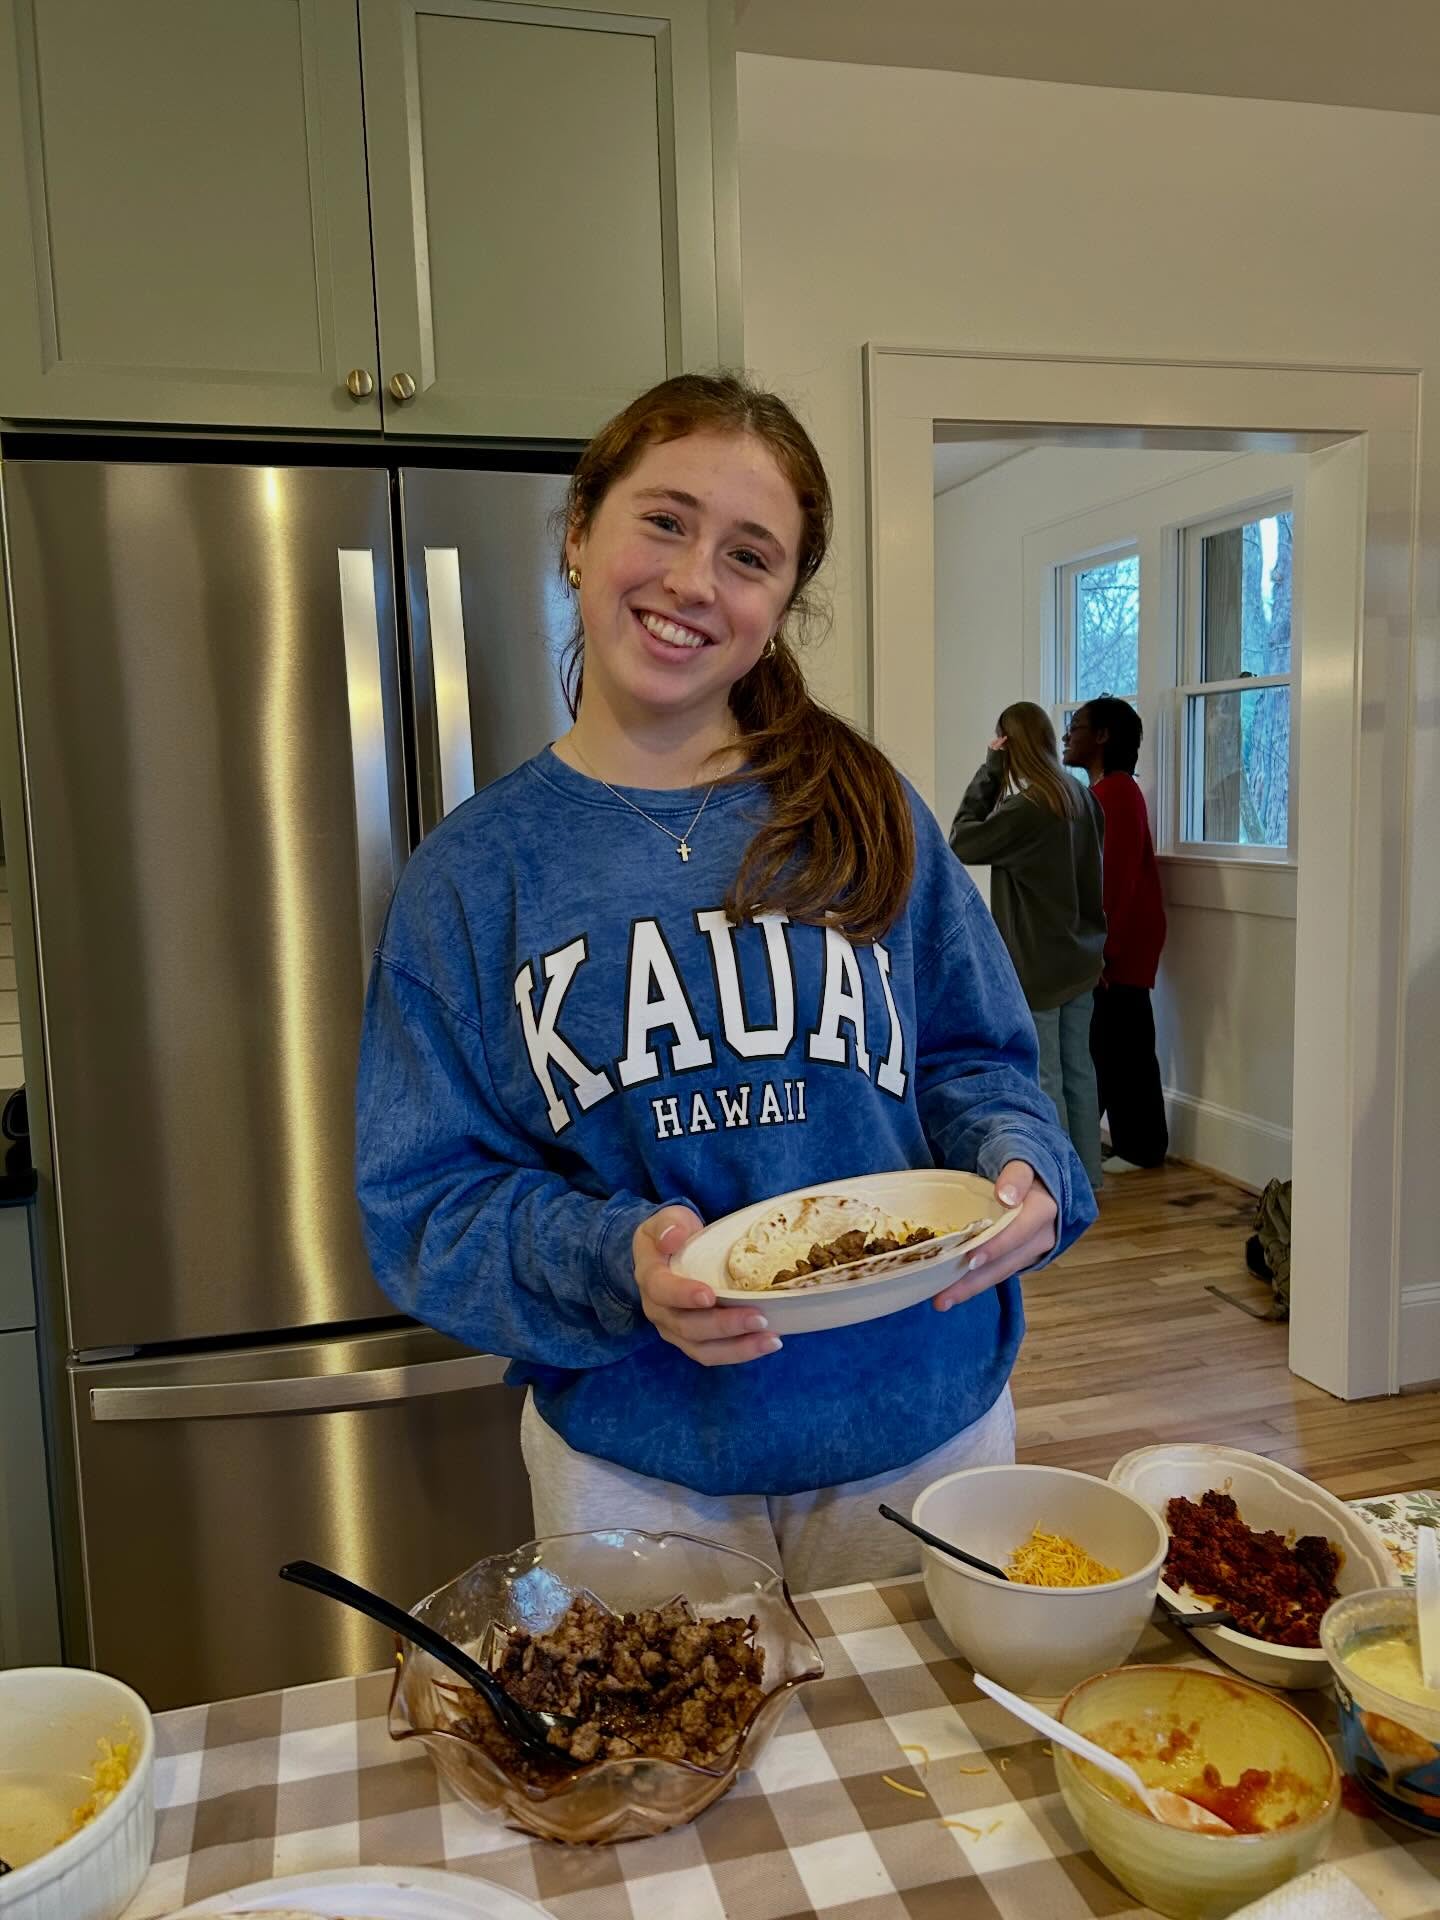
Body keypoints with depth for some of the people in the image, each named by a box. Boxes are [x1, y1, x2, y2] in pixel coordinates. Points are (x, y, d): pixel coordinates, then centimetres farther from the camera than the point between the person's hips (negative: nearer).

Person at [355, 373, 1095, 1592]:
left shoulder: (869, 816, -3)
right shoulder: (472, 873, -6)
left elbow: (972, 1060, 4)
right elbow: (423, 1205, -7)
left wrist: (1018, 1170, -18)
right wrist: (616, 1262, -25)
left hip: (922, 1431, 2)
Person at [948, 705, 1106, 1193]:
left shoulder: (1026, 806, -20)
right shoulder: (1080, 796, 4)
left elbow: (962, 844, -11)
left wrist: (988, 773, -9)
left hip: (1038, 964, -8)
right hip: (1079, 956, 8)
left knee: (1043, 1079, 2)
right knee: (1078, 1069, 15)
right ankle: (1087, 1174, 25)